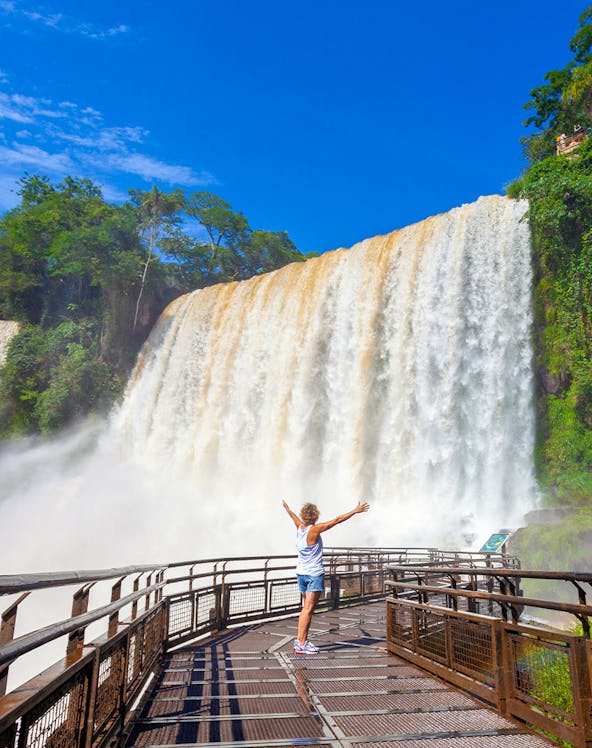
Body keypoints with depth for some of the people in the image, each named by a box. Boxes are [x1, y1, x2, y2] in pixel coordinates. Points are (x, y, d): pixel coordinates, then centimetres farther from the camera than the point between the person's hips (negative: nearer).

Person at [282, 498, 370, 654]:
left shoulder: (300, 527, 0)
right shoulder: (315, 529, -17)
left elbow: (294, 516, 23)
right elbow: (337, 520, -15)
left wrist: (286, 507, 44)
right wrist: (356, 511, -9)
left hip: (301, 572, 8)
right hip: (314, 574, -7)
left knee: (306, 608, 16)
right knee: (308, 609, -4)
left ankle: (301, 640, 20)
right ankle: (301, 644, -2)